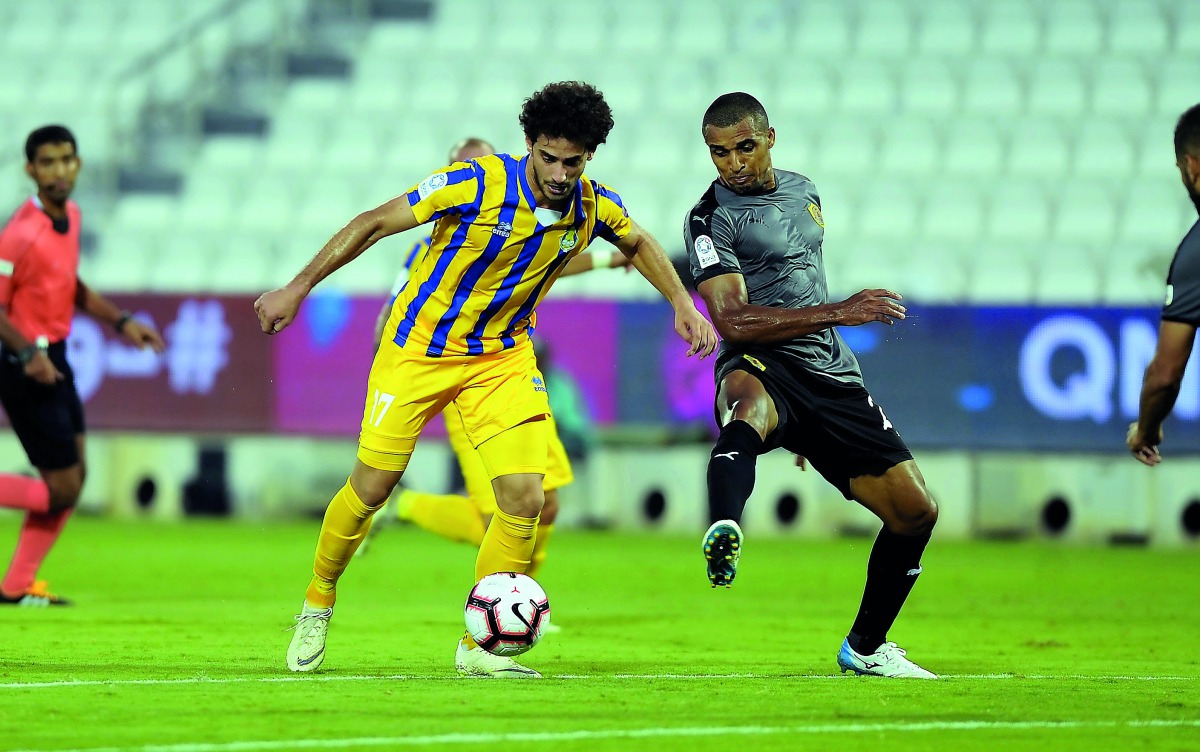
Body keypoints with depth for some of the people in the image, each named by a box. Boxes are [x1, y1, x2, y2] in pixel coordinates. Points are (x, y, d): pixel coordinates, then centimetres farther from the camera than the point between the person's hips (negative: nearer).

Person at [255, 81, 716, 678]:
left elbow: (639, 245, 15)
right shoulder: (475, 185, -24)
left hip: (503, 356, 3)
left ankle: (477, 646, 1)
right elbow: (375, 223, -16)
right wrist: (297, 288, -17)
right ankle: (317, 603, 26)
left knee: (524, 498, -12)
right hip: (420, 346, -3)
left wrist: (683, 305, 6)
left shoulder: (595, 208, -10)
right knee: (372, 487, -1)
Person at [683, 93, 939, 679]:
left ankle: (865, 647, 25)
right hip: (762, 368, -7)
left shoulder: (803, 193, 18)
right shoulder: (710, 218, -5)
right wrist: (840, 312, -21)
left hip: (831, 378, 7)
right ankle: (723, 534, -75)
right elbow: (732, 320, -16)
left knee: (916, 511, 4)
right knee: (747, 406, -44)